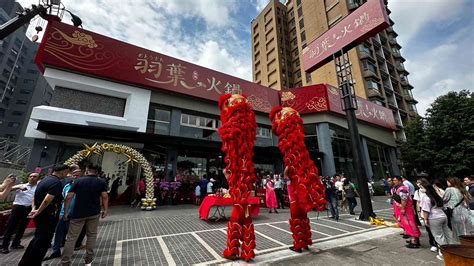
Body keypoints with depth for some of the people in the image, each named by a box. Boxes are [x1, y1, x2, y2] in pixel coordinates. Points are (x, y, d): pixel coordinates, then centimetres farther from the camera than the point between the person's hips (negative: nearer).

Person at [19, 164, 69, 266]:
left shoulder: (44, 179, 11)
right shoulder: (57, 182, -22)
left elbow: (35, 196, 16)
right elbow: (47, 200, -28)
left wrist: (34, 208, 10)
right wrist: (38, 211, -13)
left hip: (40, 215, 10)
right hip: (48, 215, -10)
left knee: (38, 238, 24)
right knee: (43, 241, 5)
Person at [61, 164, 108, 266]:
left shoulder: (78, 181, 0)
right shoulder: (101, 182, -1)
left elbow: (69, 197, -5)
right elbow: (104, 197, -7)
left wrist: (66, 212, 2)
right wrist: (105, 210, 4)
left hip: (78, 213, 0)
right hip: (94, 213, 1)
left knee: (71, 237, 10)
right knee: (91, 235, 14)